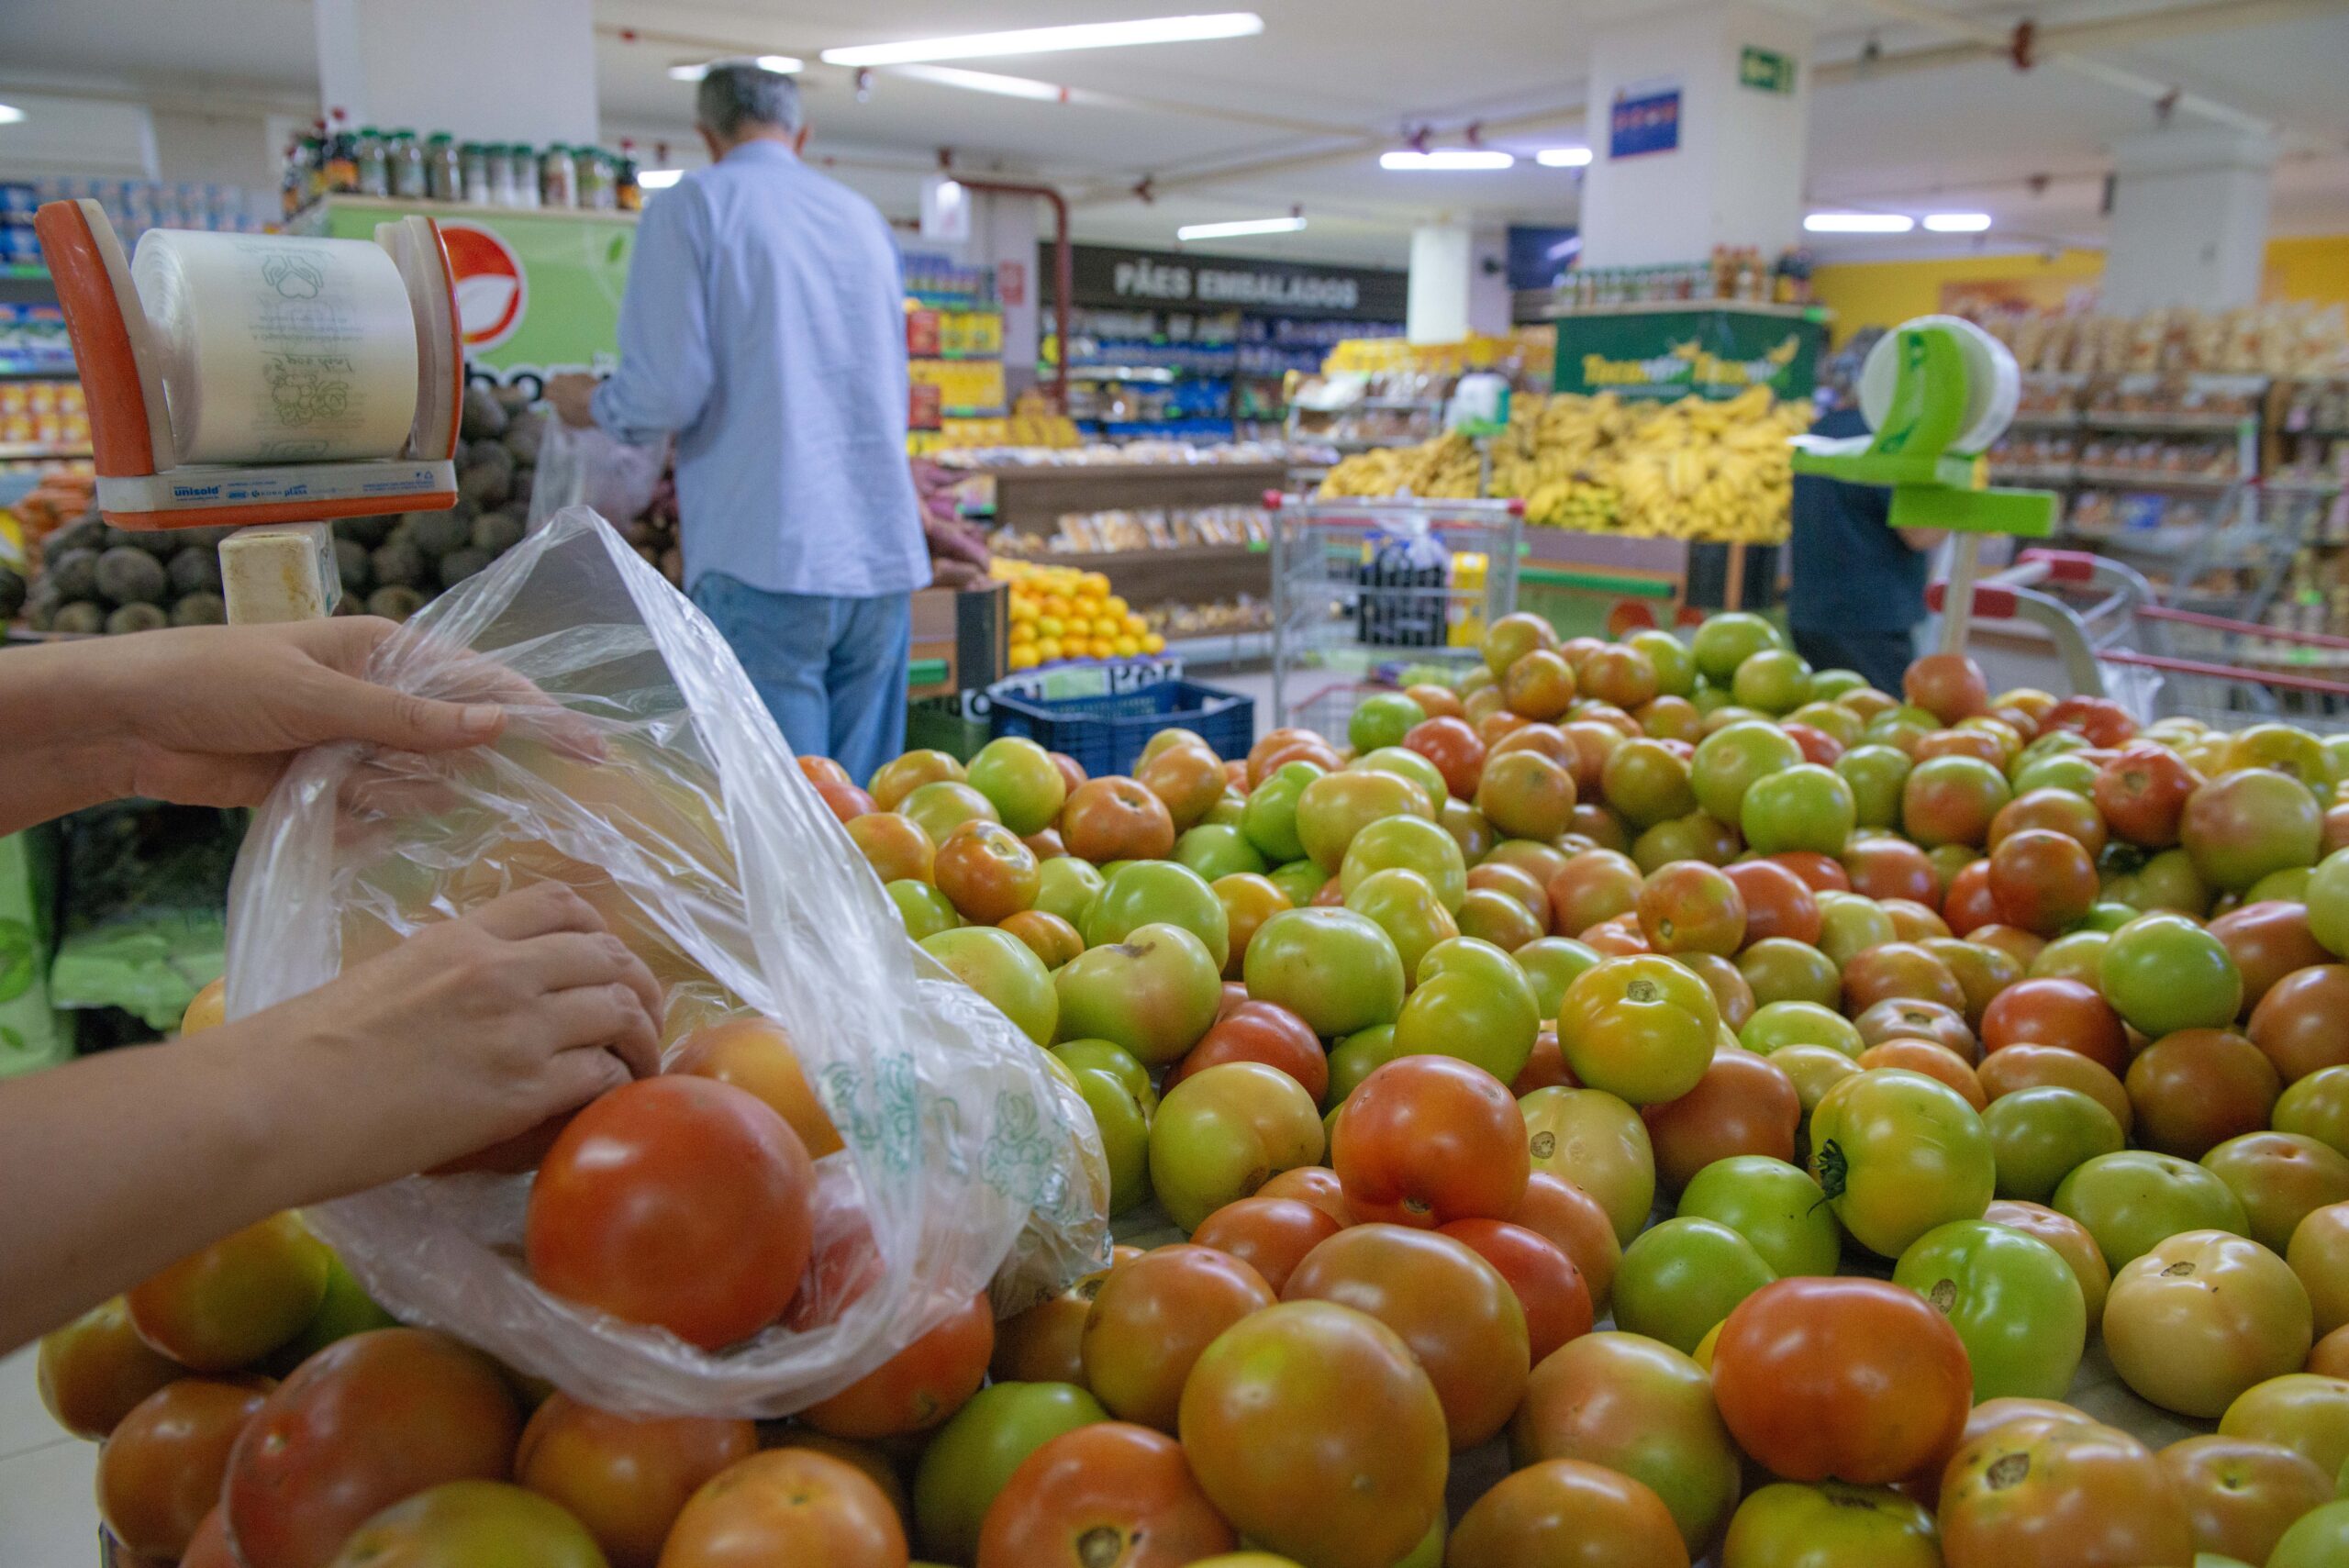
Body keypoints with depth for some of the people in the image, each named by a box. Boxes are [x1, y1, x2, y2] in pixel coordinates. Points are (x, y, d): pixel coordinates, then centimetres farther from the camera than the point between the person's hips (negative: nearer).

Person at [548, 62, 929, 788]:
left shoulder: (691, 205, 1)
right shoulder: (866, 218, 18)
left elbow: (668, 392, -10)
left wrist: (591, 404, 13)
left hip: (764, 558, -5)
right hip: (884, 561, 6)